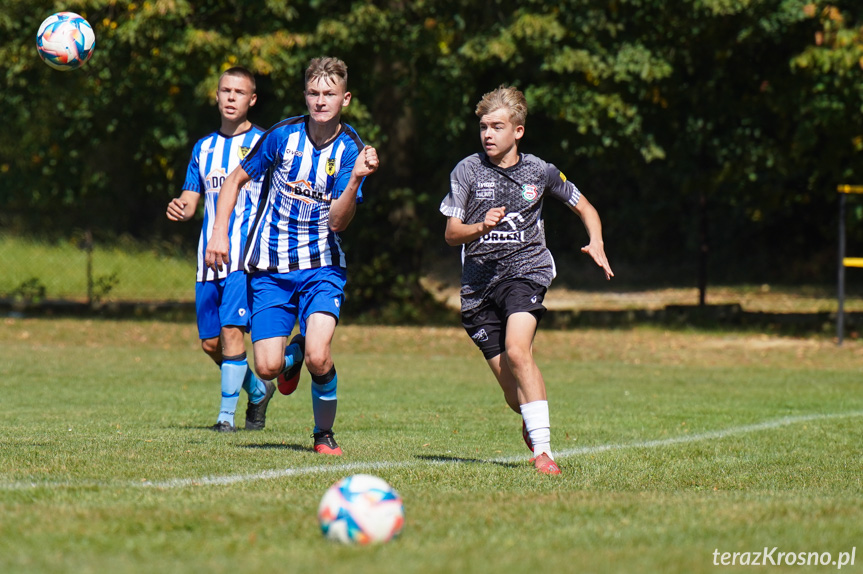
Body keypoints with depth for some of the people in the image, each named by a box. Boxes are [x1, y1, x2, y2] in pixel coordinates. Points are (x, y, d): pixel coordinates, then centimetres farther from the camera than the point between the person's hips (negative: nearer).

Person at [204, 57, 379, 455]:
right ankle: (293, 353, 29)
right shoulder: (283, 135, -4)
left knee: (319, 358, -22)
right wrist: (219, 233, 0)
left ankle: (324, 432, 6)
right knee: (268, 367, -10)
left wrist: (356, 179, -28)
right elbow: (236, 180, 9)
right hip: (270, 268, 1)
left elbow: (338, 221, -12)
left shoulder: (351, 150, -5)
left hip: (321, 266, -1)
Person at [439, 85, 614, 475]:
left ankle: (542, 448, -27)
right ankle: (532, 423, 35)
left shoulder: (540, 172, 4)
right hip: (479, 282, 2)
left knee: (517, 351, -28)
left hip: (524, 271, -2)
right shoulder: (467, 171, 2)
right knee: (514, 390, 1)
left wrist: (596, 243, -1)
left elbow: (585, 208, 19)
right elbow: (451, 234, 3)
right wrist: (480, 227, -18)